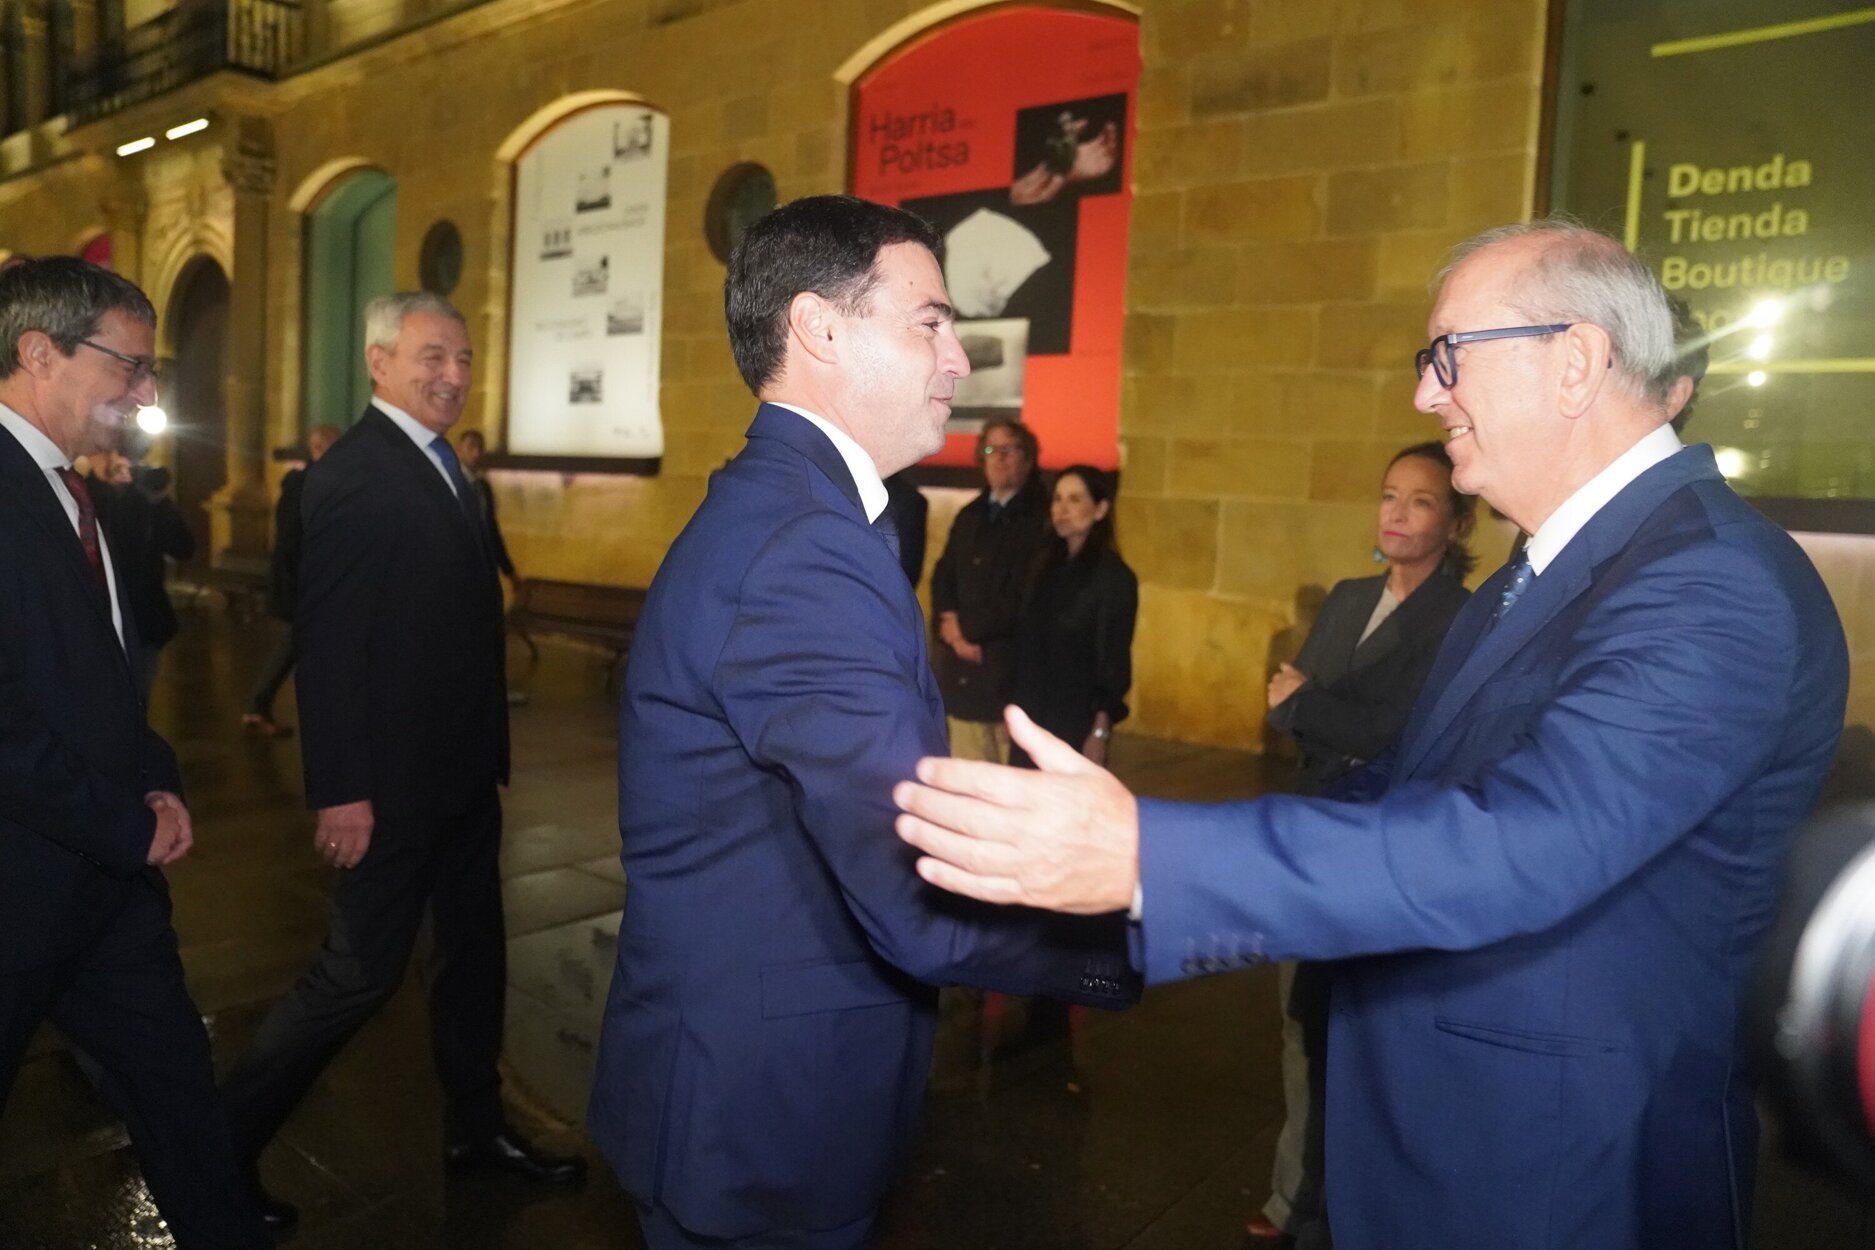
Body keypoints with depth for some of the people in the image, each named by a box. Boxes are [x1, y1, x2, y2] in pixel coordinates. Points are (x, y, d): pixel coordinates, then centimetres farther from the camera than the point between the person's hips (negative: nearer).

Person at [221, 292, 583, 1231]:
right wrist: (342, 791, -22)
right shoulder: (349, 475, -17)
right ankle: (227, 1141, 23)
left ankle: (474, 1127, 34)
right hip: (393, 783, -9)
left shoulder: (443, 469, 11)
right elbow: (325, 644, -21)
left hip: (462, 772, 9)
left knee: (473, 953, 18)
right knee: (360, 971, 2)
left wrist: (488, 750, 13)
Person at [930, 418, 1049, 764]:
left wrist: (967, 626, -5)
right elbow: (942, 578, 16)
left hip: (1012, 671, -6)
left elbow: (1026, 597, -13)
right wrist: (950, 623, -4)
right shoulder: (969, 517, 19)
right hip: (963, 668, 7)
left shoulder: (1041, 519, -6)